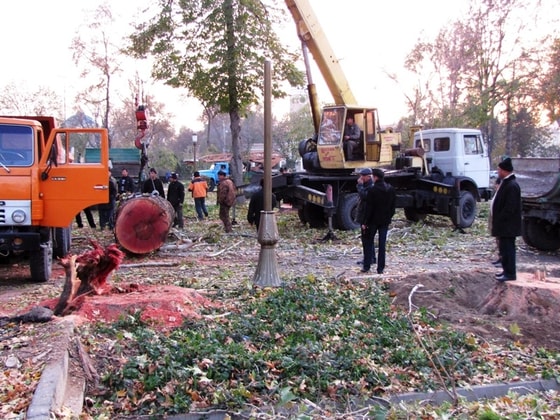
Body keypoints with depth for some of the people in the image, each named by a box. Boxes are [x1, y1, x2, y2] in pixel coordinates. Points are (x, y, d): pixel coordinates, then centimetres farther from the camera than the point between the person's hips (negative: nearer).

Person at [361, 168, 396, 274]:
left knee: (368, 243, 8)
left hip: (373, 220, -4)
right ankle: (380, 268, 7)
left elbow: (369, 208, -14)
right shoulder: (391, 190, 3)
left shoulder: (373, 190, -15)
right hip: (385, 221, 4)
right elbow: (393, 206, 9)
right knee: (382, 244, 6)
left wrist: (365, 222, -9)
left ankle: (366, 266, 8)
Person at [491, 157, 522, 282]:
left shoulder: (512, 186, -20)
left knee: (508, 248, -3)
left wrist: (499, 220, -17)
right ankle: (507, 270, 26)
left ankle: (510, 273, 4)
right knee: (504, 247, 16)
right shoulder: (505, 183, 12)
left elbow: (510, 208, -23)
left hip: (508, 225, -10)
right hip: (504, 225, 10)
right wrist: (497, 221, 15)